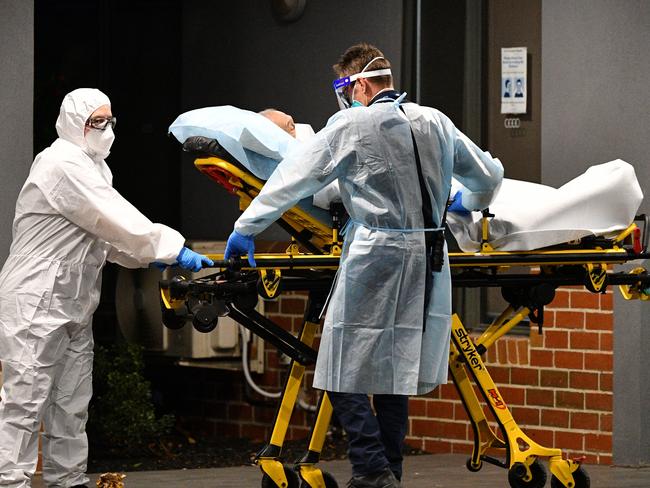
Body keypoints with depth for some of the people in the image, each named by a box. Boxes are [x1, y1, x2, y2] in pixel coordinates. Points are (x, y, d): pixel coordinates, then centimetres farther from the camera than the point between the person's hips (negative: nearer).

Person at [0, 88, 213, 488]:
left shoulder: (89, 166, 19)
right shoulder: (63, 165, -14)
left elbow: (104, 236, 17)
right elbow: (117, 222, -19)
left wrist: (150, 257, 3)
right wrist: (171, 249, -18)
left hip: (73, 305, 10)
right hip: (37, 303, -10)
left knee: (72, 403, 11)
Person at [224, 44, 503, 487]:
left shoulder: (352, 126, -6)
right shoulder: (435, 123, 10)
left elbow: (294, 179, -4)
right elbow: (490, 175, 20)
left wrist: (246, 228, 4)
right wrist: (467, 204, 42)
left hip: (375, 260, -6)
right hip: (428, 263, 6)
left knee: (347, 374, -1)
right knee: (394, 374, 13)